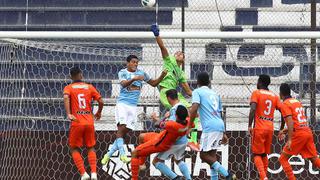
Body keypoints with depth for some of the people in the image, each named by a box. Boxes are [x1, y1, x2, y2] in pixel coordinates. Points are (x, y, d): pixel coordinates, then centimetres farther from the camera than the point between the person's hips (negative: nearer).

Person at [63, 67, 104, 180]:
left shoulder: (68, 88, 5)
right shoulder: (89, 87, 11)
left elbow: (66, 97, -17)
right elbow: (100, 101, 6)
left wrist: (68, 114, -23)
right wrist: (98, 113, 25)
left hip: (77, 123, -2)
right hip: (89, 122, 2)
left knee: (74, 149, 11)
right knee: (91, 148, 18)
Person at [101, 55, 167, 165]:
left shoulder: (141, 73, 11)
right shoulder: (122, 72, -1)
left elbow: (154, 83, 17)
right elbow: (123, 84, -20)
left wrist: (162, 76, -1)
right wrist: (134, 79, -38)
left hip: (133, 105, 4)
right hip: (122, 103, -4)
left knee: (125, 131, 1)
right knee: (121, 127, -18)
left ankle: (109, 154, 9)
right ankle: (122, 154, -25)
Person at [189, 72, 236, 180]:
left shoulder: (197, 92, 3)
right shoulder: (215, 94, 24)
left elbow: (194, 109, -14)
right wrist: (223, 134, 31)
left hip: (210, 126, -8)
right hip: (220, 126, 8)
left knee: (204, 155, -5)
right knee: (211, 154, 14)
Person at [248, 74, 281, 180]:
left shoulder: (256, 93, -1)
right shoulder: (274, 96, 13)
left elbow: (253, 109, -16)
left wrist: (249, 126, -16)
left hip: (259, 128, -5)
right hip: (270, 128, 5)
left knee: (257, 154, 0)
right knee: (264, 155, 17)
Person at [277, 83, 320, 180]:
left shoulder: (285, 104, -5)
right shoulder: (297, 102, 19)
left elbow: (290, 122, -17)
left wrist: (290, 140, -21)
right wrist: (285, 130, 28)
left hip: (298, 134, -7)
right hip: (308, 132, 7)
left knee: (283, 158, 1)